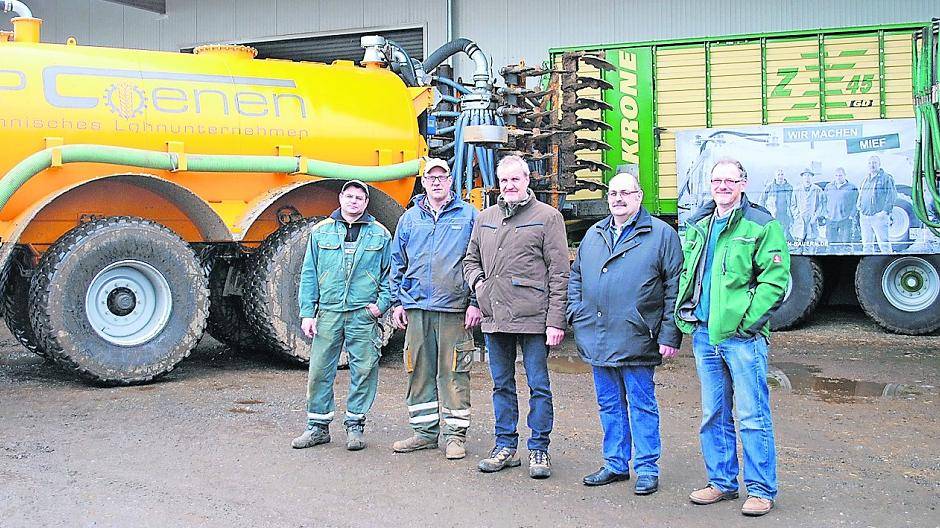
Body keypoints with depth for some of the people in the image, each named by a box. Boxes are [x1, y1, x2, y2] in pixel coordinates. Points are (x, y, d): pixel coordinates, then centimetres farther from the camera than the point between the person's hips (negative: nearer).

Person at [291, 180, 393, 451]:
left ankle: (355, 425, 14)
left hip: (364, 315, -1)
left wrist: (382, 302, -4)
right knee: (319, 371, 2)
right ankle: (318, 426, 14)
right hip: (328, 313, 1)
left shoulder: (380, 234, 8)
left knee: (364, 371, 1)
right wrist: (307, 313, 2)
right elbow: (308, 274, 9)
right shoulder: (321, 231, 10)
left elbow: (390, 273, 10)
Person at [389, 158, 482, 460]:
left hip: (454, 309, -3)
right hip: (416, 309, 3)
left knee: (453, 373, -1)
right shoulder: (409, 218, 13)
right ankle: (425, 432, 19)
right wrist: (397, 302, 10)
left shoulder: (468, 216, 5)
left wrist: (475, 302, -5)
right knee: (419, 372, 7)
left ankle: (455, 435, 8)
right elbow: (398, 263, 17)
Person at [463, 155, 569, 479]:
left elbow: (559, 273, -5)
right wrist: (477, 281, 3)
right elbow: (471, 259, 27)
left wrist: (556, 320, -10)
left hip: (533, 318, -5)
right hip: (495, 317, 5)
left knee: (539, 386, 3)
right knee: (502, 385, 13)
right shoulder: (485, 218, 15)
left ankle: (539, 450, 13)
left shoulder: (547, 217, -1)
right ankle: (505, 446, 24)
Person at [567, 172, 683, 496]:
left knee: (642, 405, 3)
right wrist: (576, 314, 9)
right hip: (597, 339, 6)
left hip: (636, 340, -5)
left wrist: (670, 335, -10)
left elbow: (675, 288, -5)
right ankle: (615, 464, 25)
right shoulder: (593, 235, 14)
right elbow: (575, 276, 23)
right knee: (609, 404, 13)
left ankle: (647, 468, 13)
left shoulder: (661, 234, -2)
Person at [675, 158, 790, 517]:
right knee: (713, 416, 13)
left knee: (752, 416, -1)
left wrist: (747, 320, -16)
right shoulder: (697, 226, 14)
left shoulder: (761, 225, -4)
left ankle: (760, 489, 10)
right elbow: (686, 274, 21)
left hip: (742, 336, -6)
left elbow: (775, 279, -9)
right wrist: (685, 316, 9)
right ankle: (721, 482, 25)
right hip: (703, 335, 6)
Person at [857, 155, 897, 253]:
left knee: (883, 242, -11)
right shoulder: (865, 180, 20)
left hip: (879, 216, -6)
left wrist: (886, 211, -17)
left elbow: (892, 195, -8)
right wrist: (860, 209, 13)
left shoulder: (886, 178, 0)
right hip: (865, 217, 6)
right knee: (866, 244, 7)